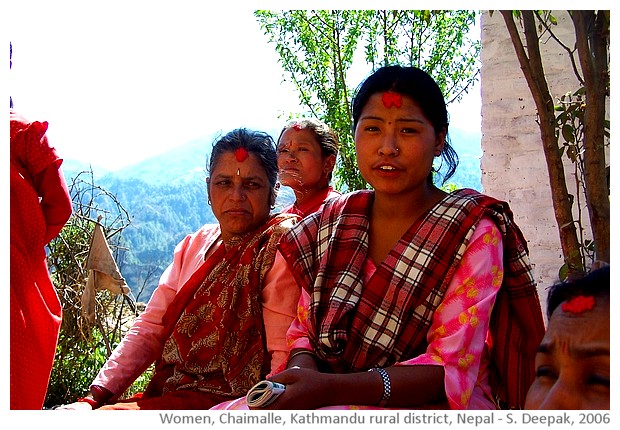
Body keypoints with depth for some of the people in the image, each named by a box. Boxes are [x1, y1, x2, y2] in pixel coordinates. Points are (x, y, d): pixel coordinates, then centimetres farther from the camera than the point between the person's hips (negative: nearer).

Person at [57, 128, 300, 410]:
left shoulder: (279, 246, -7)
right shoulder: (195, 245, 12)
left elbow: (285, 355, -14)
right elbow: (149, 330, 9)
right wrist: (94, 398, -1)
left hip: (228, 402, -6)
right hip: (168, 393, 6)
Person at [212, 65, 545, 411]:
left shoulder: (474, 232, -9)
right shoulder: (332, 222, 6)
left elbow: (451, 371, -16)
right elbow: (304, 330, 9)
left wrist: (329, 388, -30)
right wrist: (302, 372, -17)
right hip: (332, 400, 5)